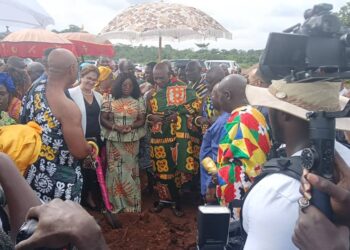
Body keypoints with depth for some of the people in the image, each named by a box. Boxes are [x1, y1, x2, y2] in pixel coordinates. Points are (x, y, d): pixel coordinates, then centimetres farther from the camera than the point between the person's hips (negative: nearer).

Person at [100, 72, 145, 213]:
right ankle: (116, 202, 15)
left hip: (132, 141, 1)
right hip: (114, 141, -1)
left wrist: (131, 126, -17)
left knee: (130, 170, 8)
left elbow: (142, 120, 2)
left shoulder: (138, 101, 3)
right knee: (115, 170, 3)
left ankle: (132, 203, 20)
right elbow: (103, 119, -2)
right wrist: (115, 127, -17)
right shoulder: (109, 100, 0)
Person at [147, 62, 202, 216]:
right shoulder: (151, 93, 9)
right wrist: (152, 117, -7)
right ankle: (165, 198, 28)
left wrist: (178, 113, -15)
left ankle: (168, 198, 12)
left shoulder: (182, 88, -2)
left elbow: (196, 103, -5)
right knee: (163, 168, 9)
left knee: (180, 167, -9)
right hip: (160, 136, 3)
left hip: (179, 134, -3)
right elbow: (146, 114, 17)